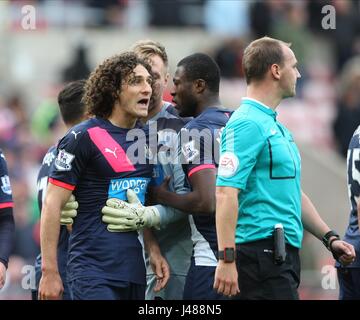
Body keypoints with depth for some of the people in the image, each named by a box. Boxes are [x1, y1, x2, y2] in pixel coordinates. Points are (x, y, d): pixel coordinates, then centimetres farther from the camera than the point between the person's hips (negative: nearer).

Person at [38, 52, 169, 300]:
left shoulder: (146, 138, 13)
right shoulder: (84, 137, -7)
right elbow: (53, 204, -8)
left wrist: (153, 250, 7)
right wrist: (49, 272, -12)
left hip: (134, 270, 7)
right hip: (93, 270, -7)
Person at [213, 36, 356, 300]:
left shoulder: (275, 127, 21)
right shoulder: (247, 124, -12)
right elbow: (226, 192, -21)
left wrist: (330, 237, 24)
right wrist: (227, 259, -27)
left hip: (284, 254, 10)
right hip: (261, 251, -10)